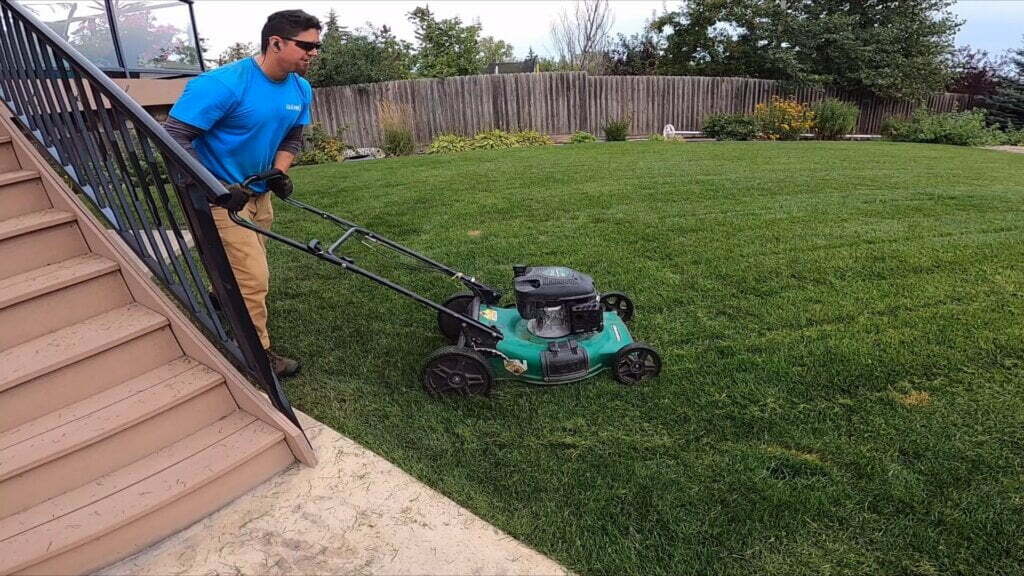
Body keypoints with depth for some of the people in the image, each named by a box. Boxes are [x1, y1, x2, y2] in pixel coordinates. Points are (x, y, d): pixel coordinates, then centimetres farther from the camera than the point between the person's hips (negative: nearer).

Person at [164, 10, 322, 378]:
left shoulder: (300, 90, -1)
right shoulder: (223, 84, -25)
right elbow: (174, 138, -24)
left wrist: (278, 172, -7)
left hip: (258, 194, 8)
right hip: (220, 197, -8)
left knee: (236, 275, 22)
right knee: (253, 278, -7)